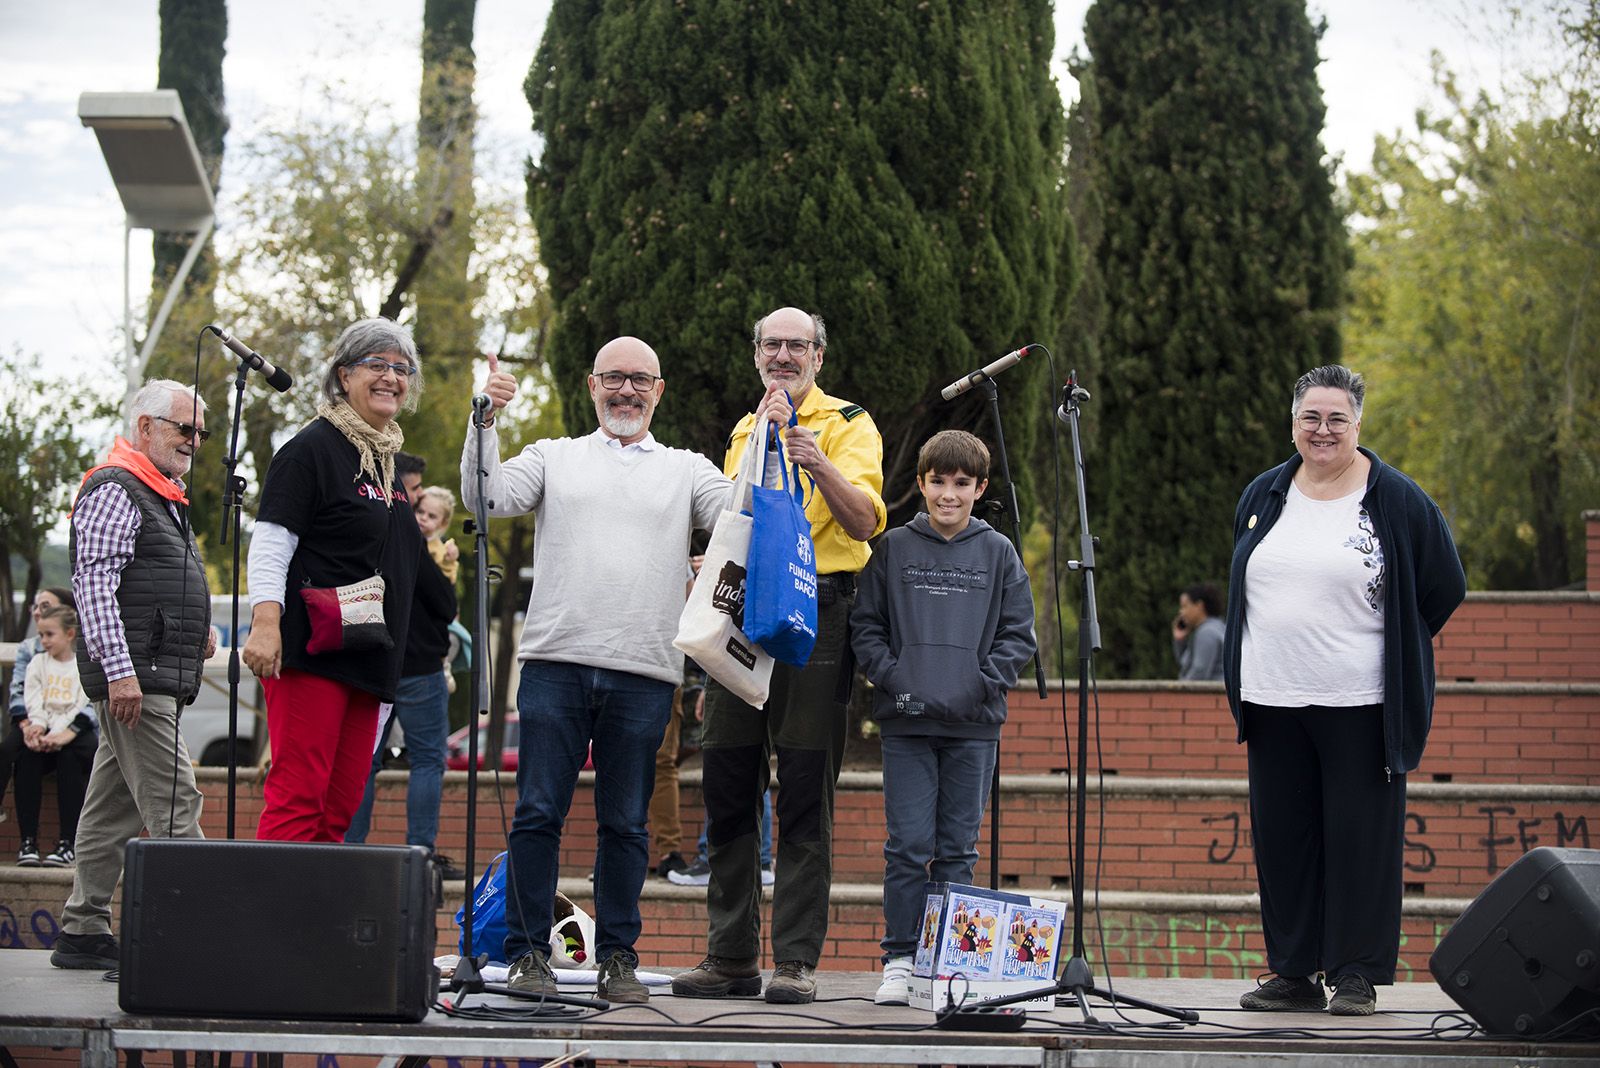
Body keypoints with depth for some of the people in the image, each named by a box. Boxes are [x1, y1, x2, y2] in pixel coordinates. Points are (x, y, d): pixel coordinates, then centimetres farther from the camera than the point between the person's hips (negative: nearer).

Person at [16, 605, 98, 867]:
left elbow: (85, 708, -6)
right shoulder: (38, 663, 19)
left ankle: (67, 843, -37)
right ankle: (28, 841, -34)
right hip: (44, 732, 3)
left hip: (75, 732, -3)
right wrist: (36, 726, -16)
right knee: (26, 756, -30)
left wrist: (62, 735, -21)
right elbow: (33, 703, 6)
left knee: (69, 757, -36)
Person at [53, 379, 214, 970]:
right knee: (174, 805, -13)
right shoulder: (115, 491, -10)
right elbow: (94, 583, -18)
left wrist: (195, 626, 15)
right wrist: (120, 670, -25)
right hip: (134, 676, -10)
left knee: (113, 807, 11)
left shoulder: (162, 497, 22)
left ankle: (83, 932, 15)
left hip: (160, 677, 10)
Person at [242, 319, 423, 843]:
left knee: (340, 809, 6)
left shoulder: (388, 460, 20)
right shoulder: (313, 448, -5)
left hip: (368, 660, 9)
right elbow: (270, 544, -12)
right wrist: (265, 622, -23)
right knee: (298, 797, -14)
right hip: (311, 654, -9)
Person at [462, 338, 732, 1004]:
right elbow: (486, 498, 1)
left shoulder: (686, 470, 16)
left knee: (625, 824, 4)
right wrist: (486, 421, -11)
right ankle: (529, 953, 5)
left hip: (644, 675, 1)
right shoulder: (555, 457, 15)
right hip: (556, 662, 0)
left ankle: (618, 958, 11)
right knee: (538, 813, -2)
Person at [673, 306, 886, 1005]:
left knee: (804, 799, -5)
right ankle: (730, 955, 10)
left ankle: (797, 961, -4)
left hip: (814, 615, -5)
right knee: (729, 791, 4)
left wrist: (820, 465, -29)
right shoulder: (744, 431, 21)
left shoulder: (848, 426, 3)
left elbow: (864, 522, -14)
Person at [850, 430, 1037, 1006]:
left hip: (973, 725, 1)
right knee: (908, 844, -5)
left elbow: (1018, 635, 7)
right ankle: (900, 959, 2)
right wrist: (893, 679, -7)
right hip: (906, 722, -1)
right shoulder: (894, 547, 6)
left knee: (958, 849, 4)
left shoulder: (997, 553, 7)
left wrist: (982, 683, -7)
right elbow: (865, 626, 7)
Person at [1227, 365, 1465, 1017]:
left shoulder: (1397, 500, -3)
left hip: (1360, 705, -4)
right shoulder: (1262, 497, 11)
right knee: (1281, 839, 6)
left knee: (1360, 838, -3)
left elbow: (1445, 587, 3)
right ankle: (1293, 972, 14)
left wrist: (1384, 648, 6)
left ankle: (1357, 975, 5)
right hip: (1274, 701, 5)